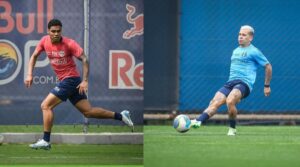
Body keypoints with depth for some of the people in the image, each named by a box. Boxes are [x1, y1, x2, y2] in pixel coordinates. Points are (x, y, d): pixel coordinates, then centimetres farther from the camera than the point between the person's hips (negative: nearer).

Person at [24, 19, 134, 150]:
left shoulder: (69, 43, -14)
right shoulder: (45, 41, 3)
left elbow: (84, 59, -12)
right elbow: (34, 56, 16)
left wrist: (85, 81, -18)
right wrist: (29, 74, 4)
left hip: (71, 79, -7)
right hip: (64, 80, 7)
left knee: (45, 106, -12)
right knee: (88, 111, 8)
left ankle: (45, 141, -8)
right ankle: (120, 116, 17)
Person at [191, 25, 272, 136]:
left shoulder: (254, 52, 2)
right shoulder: (235, 51, 24)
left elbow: (268, 66, 6)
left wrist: (267, 86, 8)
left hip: (244, 83, -7)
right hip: (230, 83, 7)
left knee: (230, 101, -34)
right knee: (214, 102, -17)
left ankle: (232, 129, -16)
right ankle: (198, 121, -35)